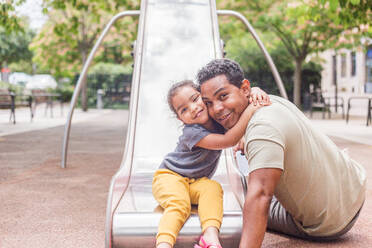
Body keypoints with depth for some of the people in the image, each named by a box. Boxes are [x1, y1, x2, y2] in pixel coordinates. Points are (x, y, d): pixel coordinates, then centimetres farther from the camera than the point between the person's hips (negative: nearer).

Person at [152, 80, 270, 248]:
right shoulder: (191, 133, -24)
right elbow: (228, 141, -32)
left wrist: (256, 92, -19)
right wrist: (249, 112, -36)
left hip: (197, 182, 5)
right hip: (170, 177, -5)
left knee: (213, 187, -29)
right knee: (178, 204, -35)